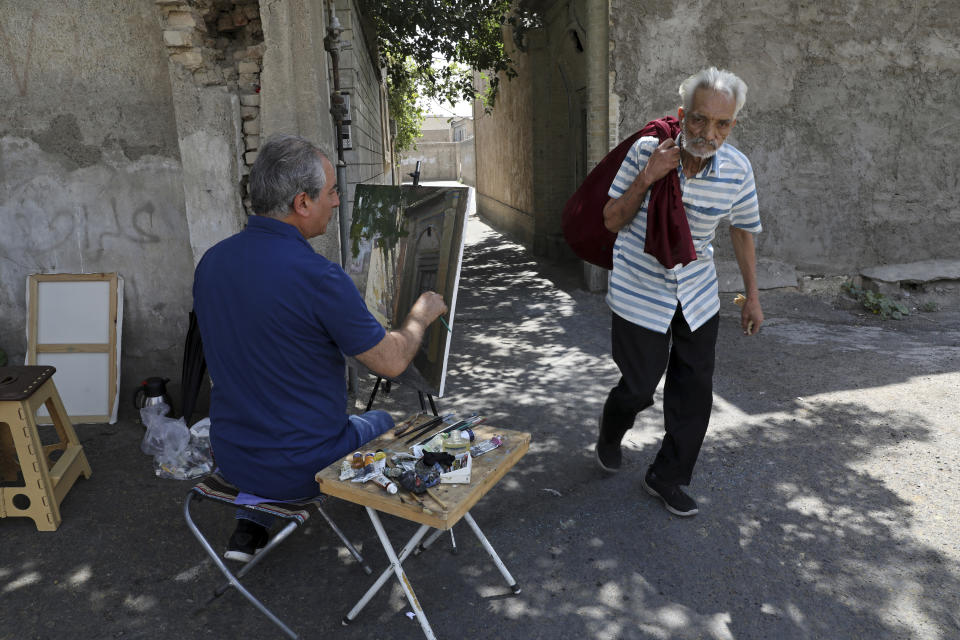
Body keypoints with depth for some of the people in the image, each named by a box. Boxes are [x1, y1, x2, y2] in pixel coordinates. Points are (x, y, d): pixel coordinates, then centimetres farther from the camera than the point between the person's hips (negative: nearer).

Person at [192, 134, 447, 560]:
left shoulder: (211, 261, -5)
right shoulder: (318, 277, -27)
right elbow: (391, 362, -17)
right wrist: (422, 314, 3)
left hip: (230, 458, 6)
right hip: (301, 469, -5)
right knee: (382, 424, 24)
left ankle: (249, 528, 29)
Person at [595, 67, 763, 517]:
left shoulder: (737, 170, -9)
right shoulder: (646, 152, -16)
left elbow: (741, 231, 8)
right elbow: (612, 221, -9)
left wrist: (752, 296, 12)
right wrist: (645, 179, -26)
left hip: (698, 295, 3)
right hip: (641, 292, -3)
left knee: (695, 390, 5)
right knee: (639, 386, 4)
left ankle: (666, 478, 25)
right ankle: (610, 435, 40)